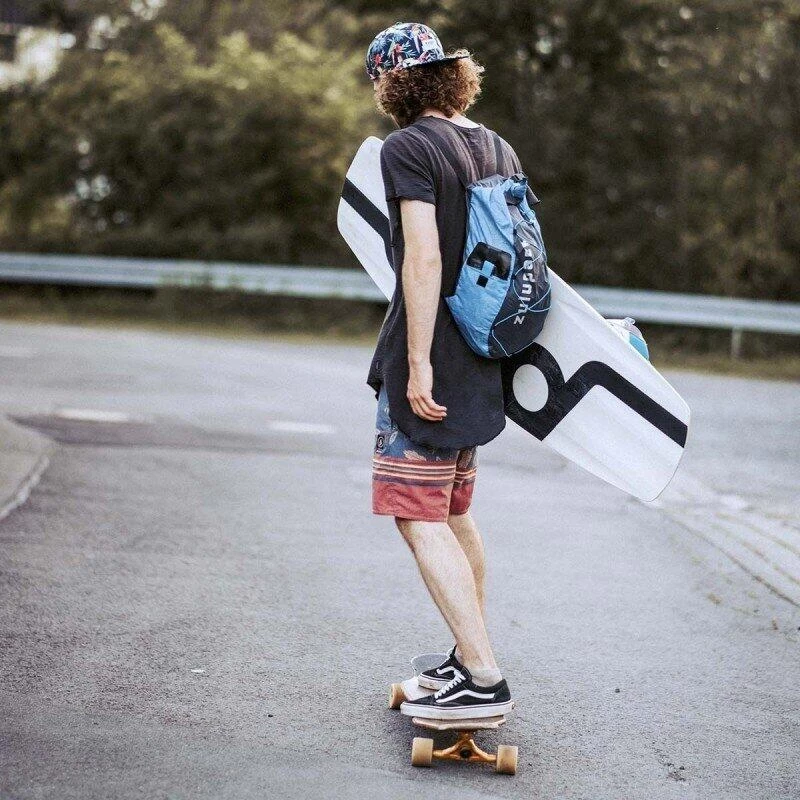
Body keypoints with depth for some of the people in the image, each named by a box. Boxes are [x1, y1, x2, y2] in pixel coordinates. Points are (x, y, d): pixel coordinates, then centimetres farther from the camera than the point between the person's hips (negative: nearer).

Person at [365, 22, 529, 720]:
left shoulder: (408, 148, -11)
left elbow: (424, 257, -21)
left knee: (419, 518, -7)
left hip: (430, 360, -9)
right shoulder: (497, 149, 12)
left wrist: (419, 364, -22)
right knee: (454, 514, 19)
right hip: (482, 363, 9)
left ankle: (484, 681, -12)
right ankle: (470, 656, 28)